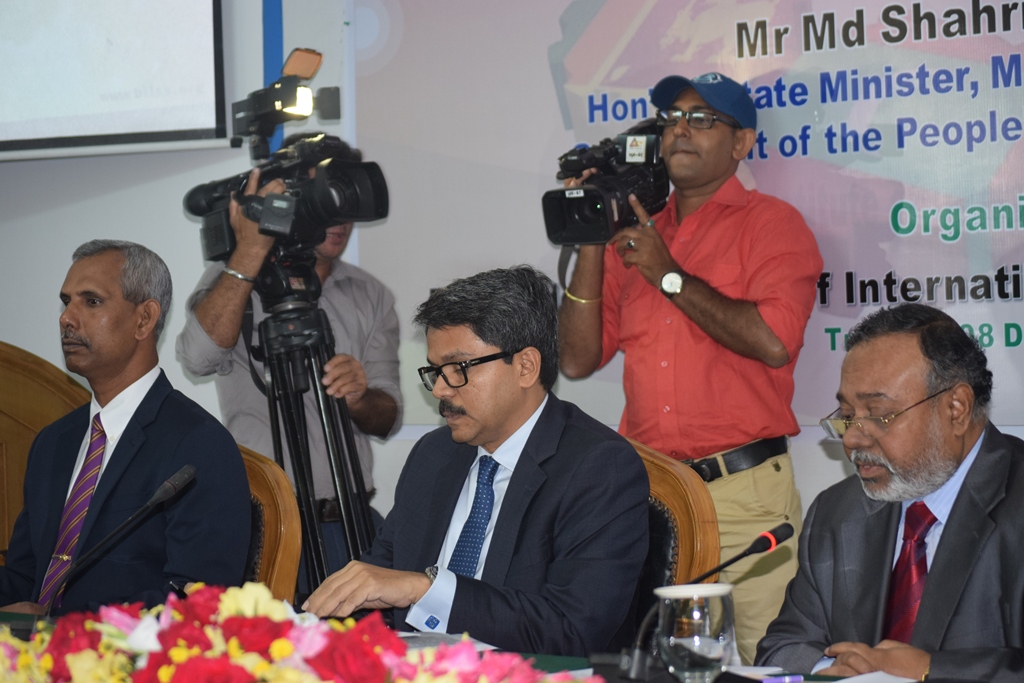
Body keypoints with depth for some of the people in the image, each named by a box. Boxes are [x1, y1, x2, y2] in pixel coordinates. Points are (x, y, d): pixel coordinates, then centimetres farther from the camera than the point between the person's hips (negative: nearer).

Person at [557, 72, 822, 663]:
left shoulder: (770, 223, 2)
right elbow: (579, 360, 11)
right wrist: (591, 243, 3)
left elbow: (774, 341, -16)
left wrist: (669, 275, -7)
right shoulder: (635, 235, 17)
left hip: (745, 488, -5)